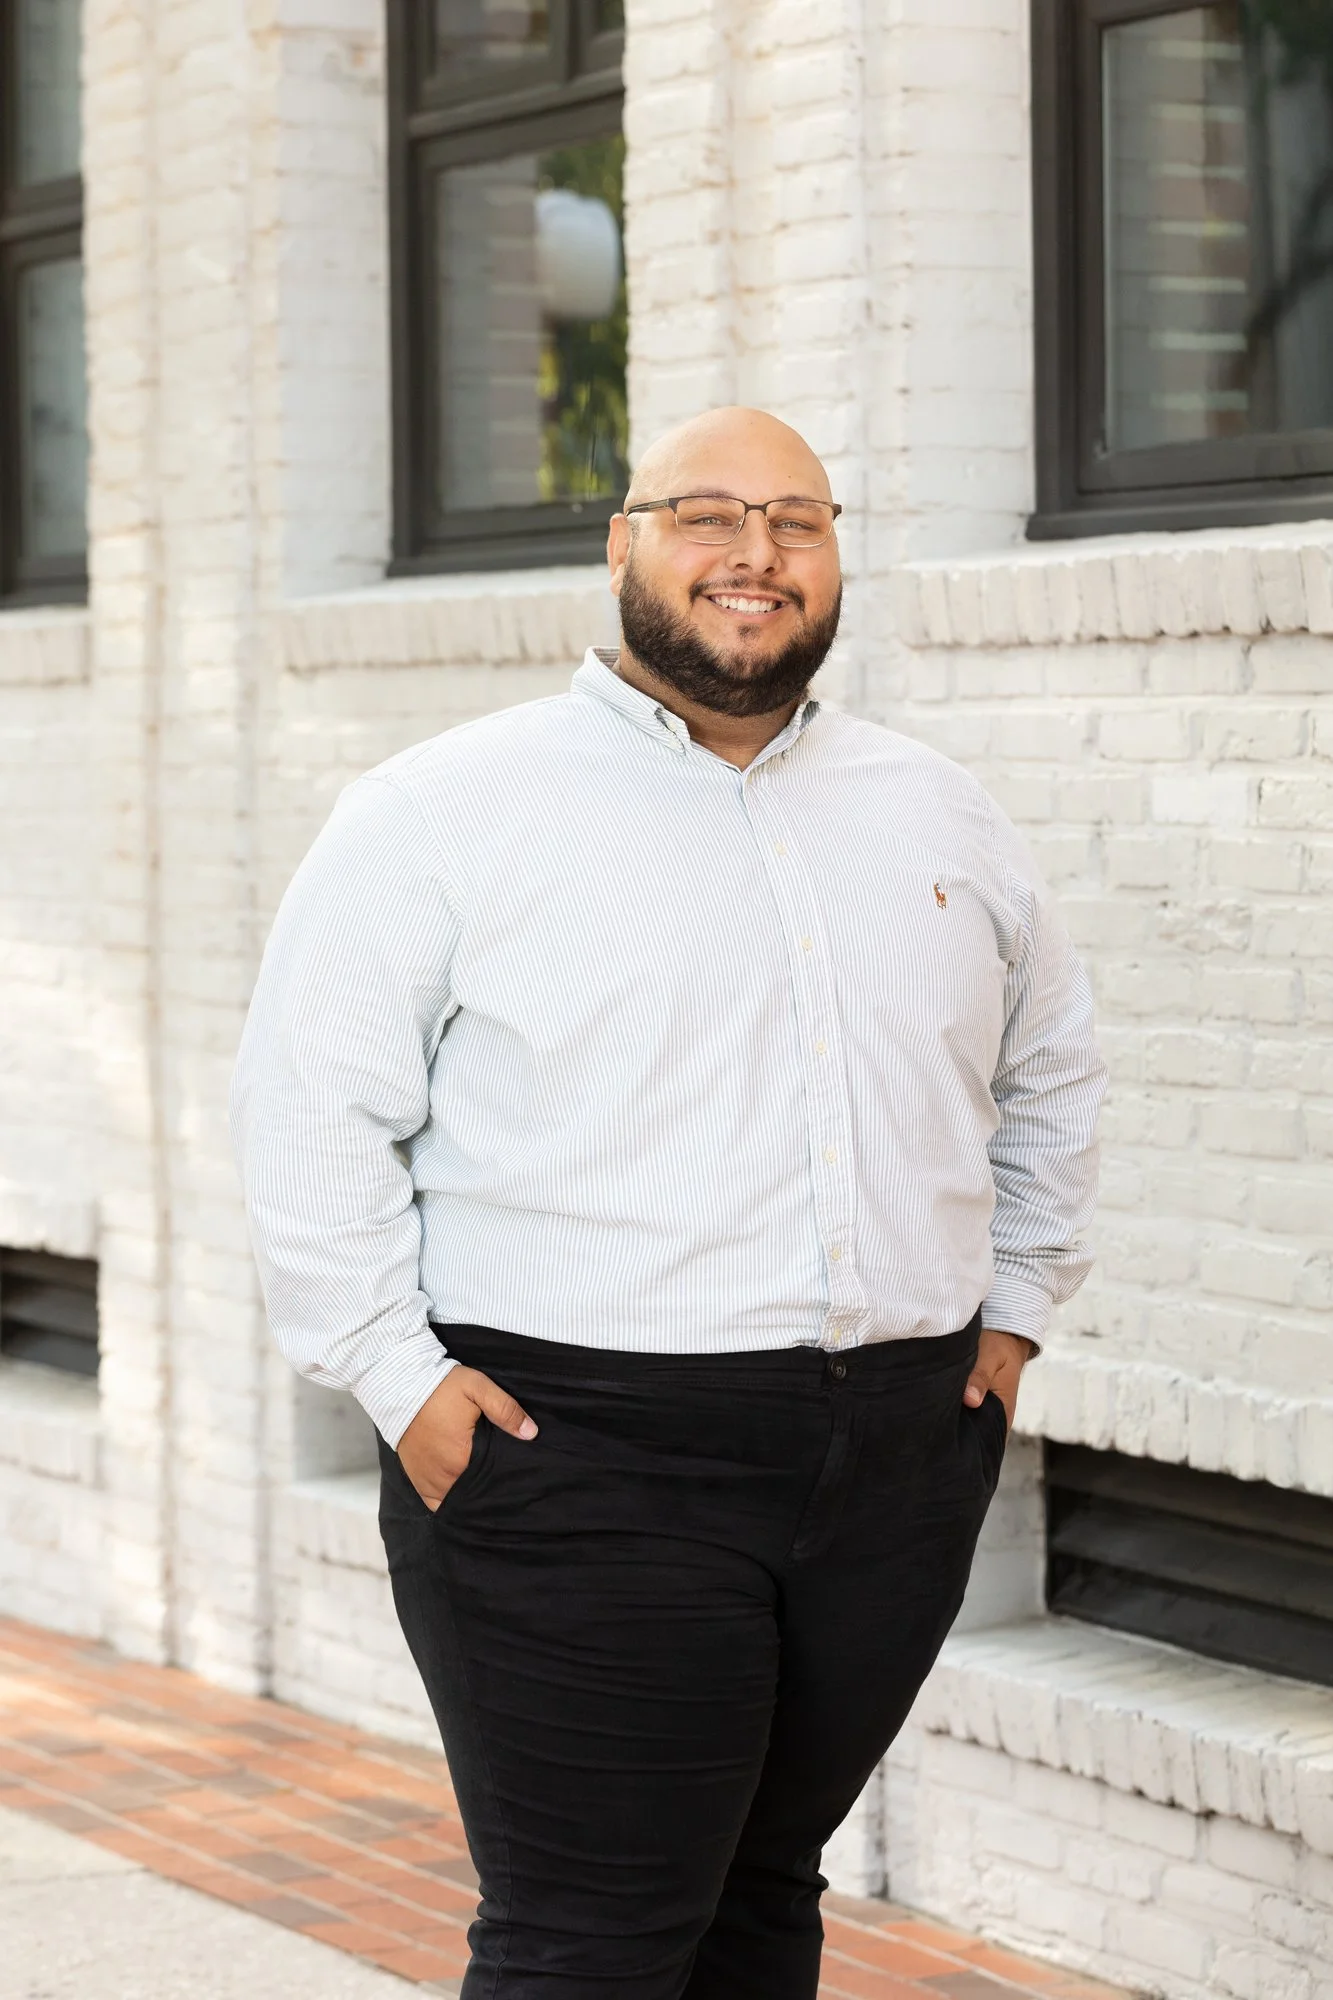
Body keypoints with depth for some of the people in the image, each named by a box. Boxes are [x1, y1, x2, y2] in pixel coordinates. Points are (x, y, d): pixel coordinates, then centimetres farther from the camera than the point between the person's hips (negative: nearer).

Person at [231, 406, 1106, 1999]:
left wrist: (1012, 1311, 18)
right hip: (577, 1464, -5)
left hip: (898, 1460, 5)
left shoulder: (941, 819, 15)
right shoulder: (449, 809, -2)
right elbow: (310, 1107, -5)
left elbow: (1050, 1071, 28)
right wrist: (397, 1377, -11)